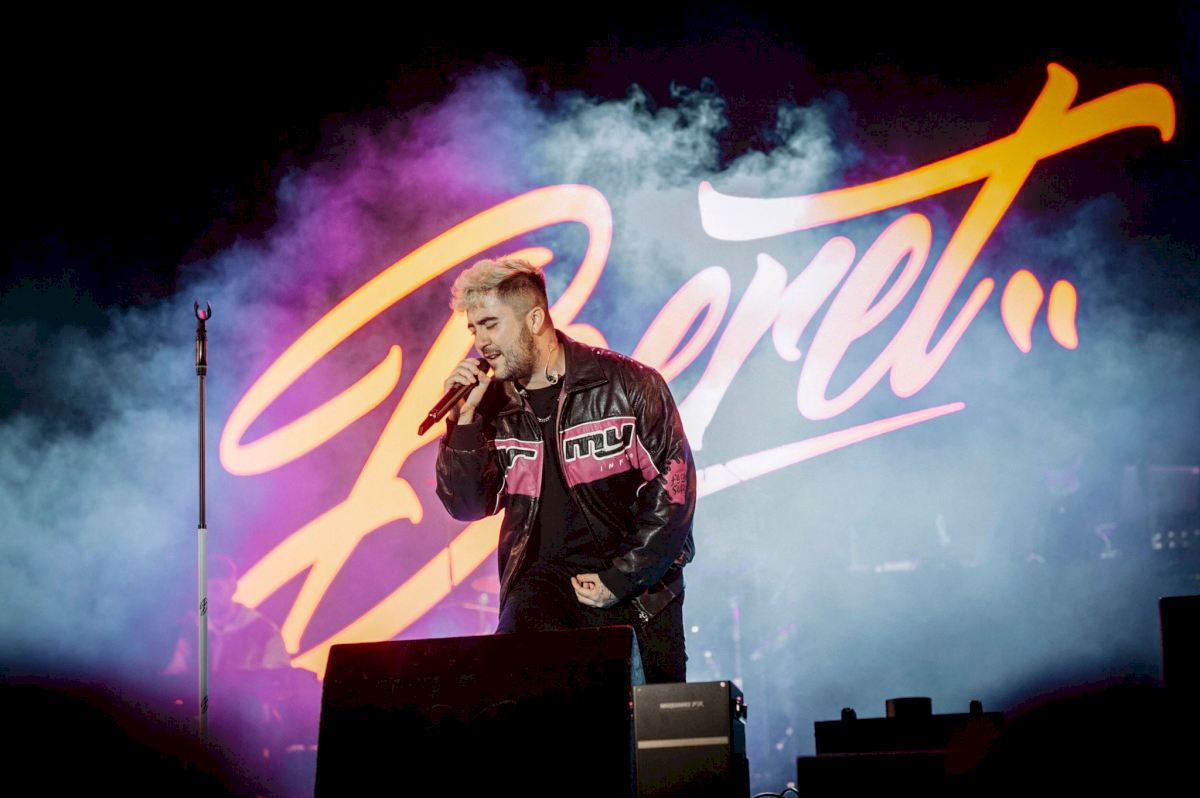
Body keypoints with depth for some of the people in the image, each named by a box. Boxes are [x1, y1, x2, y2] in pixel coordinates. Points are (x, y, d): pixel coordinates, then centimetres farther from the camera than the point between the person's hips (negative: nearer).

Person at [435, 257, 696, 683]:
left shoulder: (629, 385, -5)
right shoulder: (494, 405, 5)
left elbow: (673, 487, -7)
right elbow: (468, 505, 3)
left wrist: (619, 579, -10)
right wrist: (464, 419, -10)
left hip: (639, 588, -1)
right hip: (544, 580, 2)